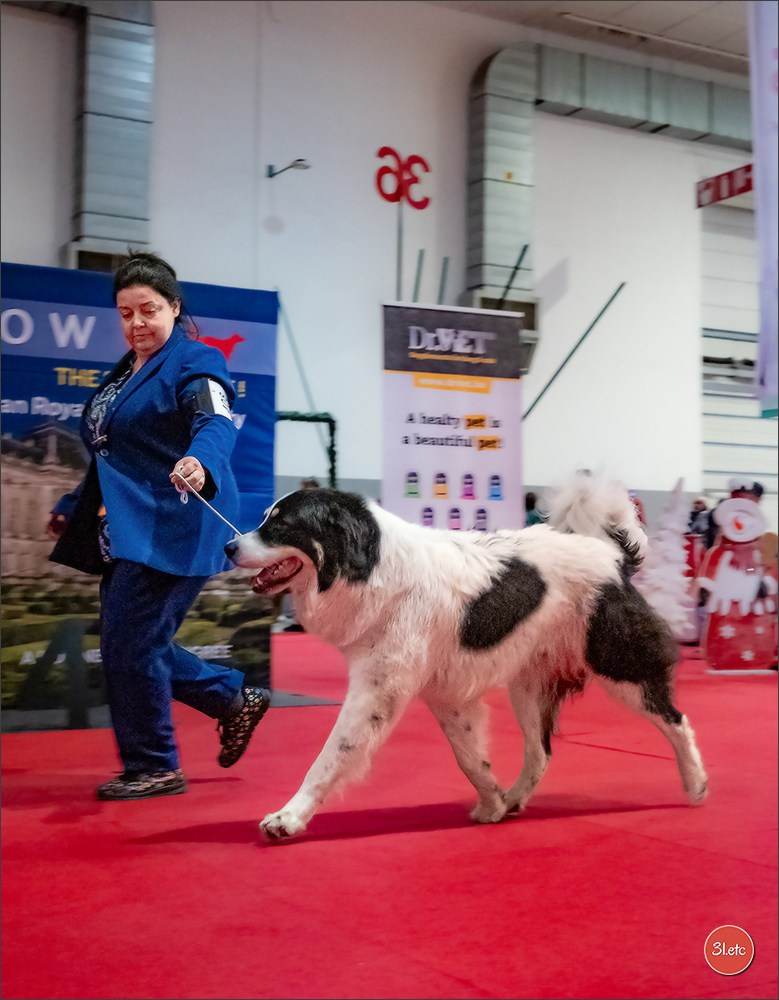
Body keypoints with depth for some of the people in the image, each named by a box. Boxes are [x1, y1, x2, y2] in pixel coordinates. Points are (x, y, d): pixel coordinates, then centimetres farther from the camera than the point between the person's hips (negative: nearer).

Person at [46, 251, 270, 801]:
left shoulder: (193, 363, -7)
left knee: (129, 646, -8)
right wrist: (74, 507, 30)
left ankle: (154, 767, 9)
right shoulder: (125, 372, 18)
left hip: (171, 531, -9)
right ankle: (236, 700, 27)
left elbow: (217, 421, -28)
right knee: (132, 646, 11)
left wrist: (199, 462, -48)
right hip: (126, 531, 9)